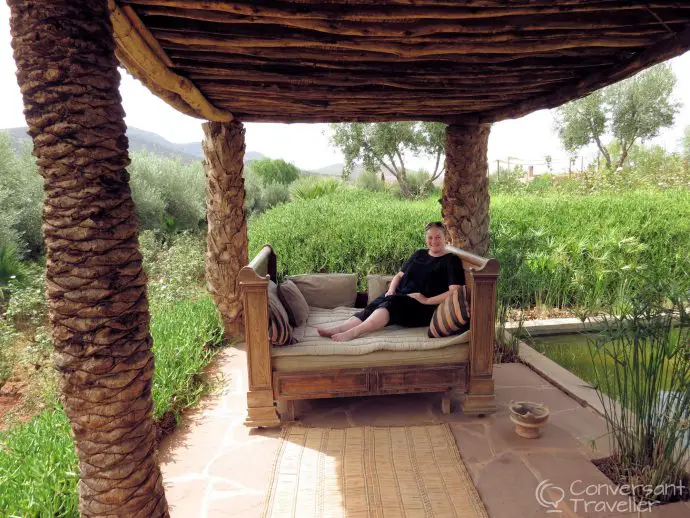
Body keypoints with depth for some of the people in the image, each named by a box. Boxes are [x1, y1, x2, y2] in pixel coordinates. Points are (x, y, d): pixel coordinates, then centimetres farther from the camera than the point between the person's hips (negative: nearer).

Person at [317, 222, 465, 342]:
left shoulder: (451, 260, 1)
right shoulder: (419, 254, 20)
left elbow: (455, 292, -11)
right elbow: (400, 275, 24)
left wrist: (426, 301, -17)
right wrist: (391, 290, 4)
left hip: (423, 308, -6)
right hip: (400, 298, 6)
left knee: (391, 304, -36)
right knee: (372, 306, -25)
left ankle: (354, 332, -54)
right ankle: (338, 329, -47)